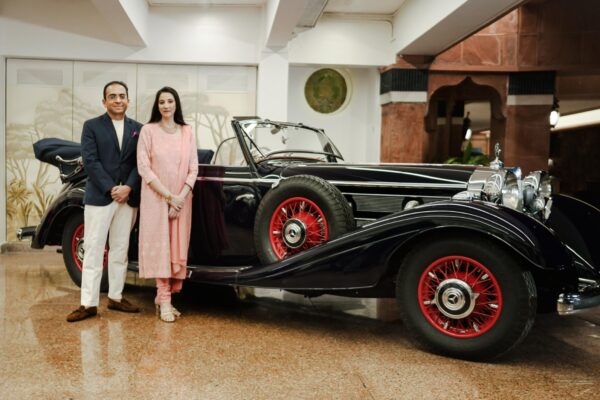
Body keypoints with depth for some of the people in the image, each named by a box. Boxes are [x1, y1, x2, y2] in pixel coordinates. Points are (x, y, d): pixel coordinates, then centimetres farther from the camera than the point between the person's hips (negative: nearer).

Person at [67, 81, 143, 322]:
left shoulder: (138, 128, 10)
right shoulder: (92, 126, 3)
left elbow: (140, 163, 3)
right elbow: (90, 161, -7)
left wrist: (128, 187, -12)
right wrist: (111, 189, -14)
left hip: (128, 198, 3)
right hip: (99, 197, -3)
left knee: (120, 250, 9)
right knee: (93, 250, -1)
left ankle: (116, 297, 19)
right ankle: (89, 304, 2)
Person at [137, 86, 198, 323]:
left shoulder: (187, 132, 6)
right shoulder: (148, 130, -2)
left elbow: (193, 169, 3)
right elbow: (144, 168, -7)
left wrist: (180, 197, -9)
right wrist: (168, 196, -13)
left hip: (182, 200, 3)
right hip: (156, 198, -3)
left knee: (177, 248, 4)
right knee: (160, 246, -3)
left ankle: (163, 296, 18)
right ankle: (165, 302, 1)